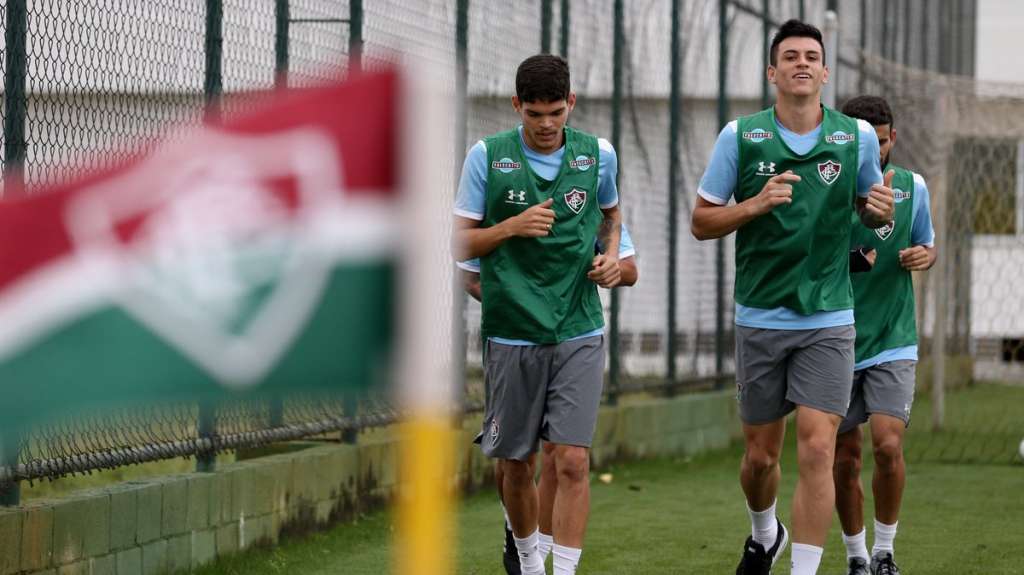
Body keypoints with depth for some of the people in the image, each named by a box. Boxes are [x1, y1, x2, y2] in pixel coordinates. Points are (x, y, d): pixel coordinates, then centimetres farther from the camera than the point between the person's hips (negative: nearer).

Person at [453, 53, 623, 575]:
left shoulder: (598, 155, 3)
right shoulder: (486, 156, -3)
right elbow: (461, 243, 0)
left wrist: (610, 256, 5)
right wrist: (510, 227, -17)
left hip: (578, 334, 0)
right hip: (510, 333, 0)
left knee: (572, 460, -11)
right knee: (516, 463, 9)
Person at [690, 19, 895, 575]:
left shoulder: (857, 136, 0)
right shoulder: (740, 136, -4)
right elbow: (701, 222, 0)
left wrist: (880, 211, -8)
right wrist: (757, 204, -17)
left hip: (828, 320, 0)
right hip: (760, 317, 0)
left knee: (817, 448, -14)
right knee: (760, 455, 12)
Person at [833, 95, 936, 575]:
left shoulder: (911, 186, 3)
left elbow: (926, 244, 18)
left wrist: (923, 256, -6)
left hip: (892, 342, 0)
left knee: (888, 445, -15)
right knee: (845, 458, 5)